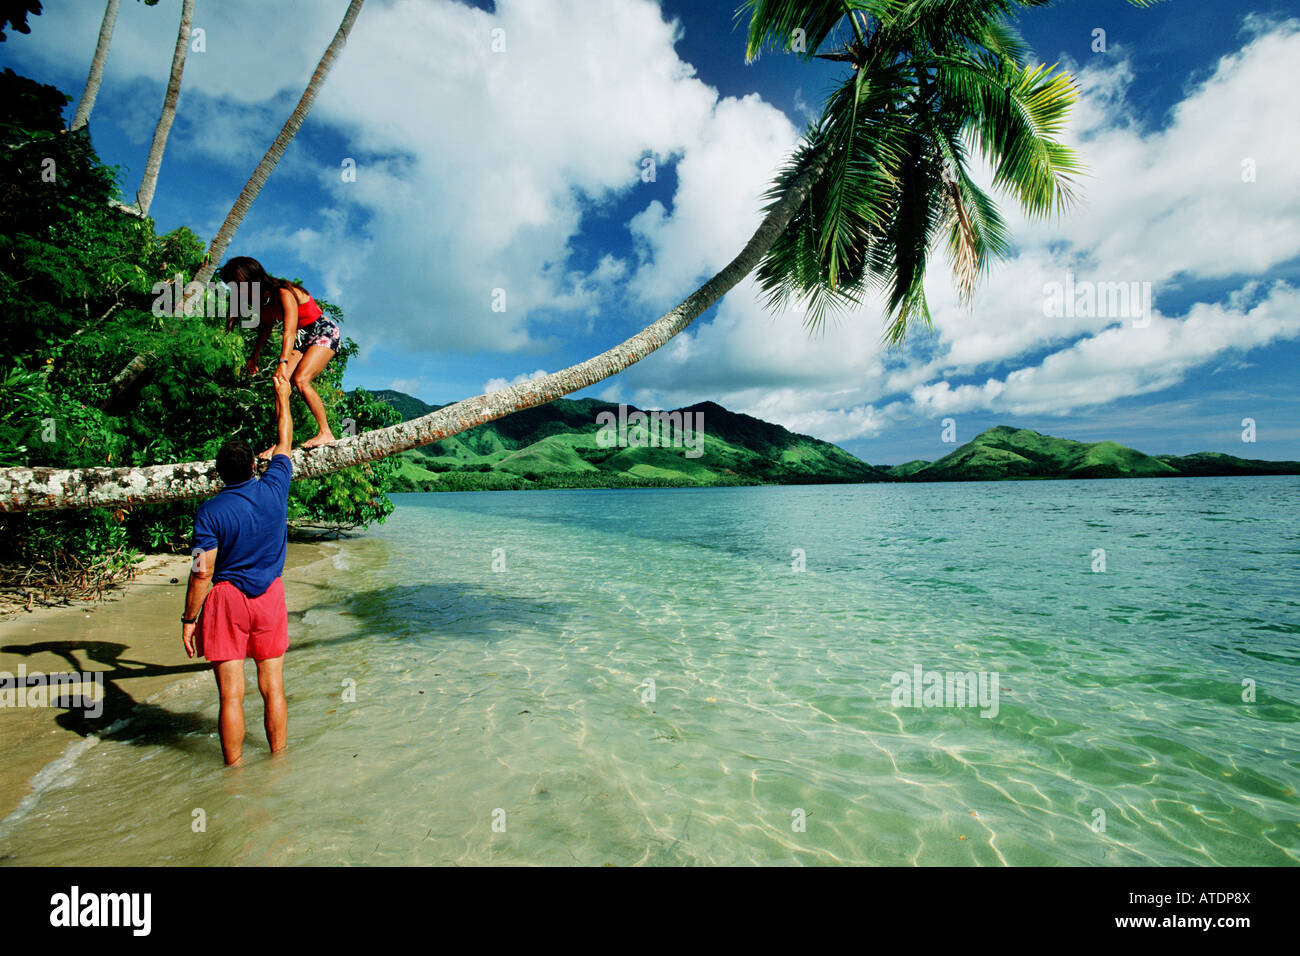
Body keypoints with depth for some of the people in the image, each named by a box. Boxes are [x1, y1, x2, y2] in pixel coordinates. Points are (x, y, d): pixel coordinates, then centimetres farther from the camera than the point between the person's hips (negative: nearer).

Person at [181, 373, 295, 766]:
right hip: (269, 596, 3)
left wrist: (188, 619, -2)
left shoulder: (211, 511, -11)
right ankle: (278, 762, 20)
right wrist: (282, 396, 23)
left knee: (231, 694, 4)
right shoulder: (274, 490, -5)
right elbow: (284, 442, 12)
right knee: (272, 689, 10)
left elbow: (202, 572, -12)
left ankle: (235, 772, 13)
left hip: (226, 600, -3)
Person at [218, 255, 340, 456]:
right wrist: (254, 356, 26)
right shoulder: (262, 299, 0)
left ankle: (325, 432, -19)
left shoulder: (284, 294, -25)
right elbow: (266, 327, 19)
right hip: (301, 337, 8)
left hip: (324, 332, -8)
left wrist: (283, 363, -46)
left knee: (300, 379, -26)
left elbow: (289, 331, -35)